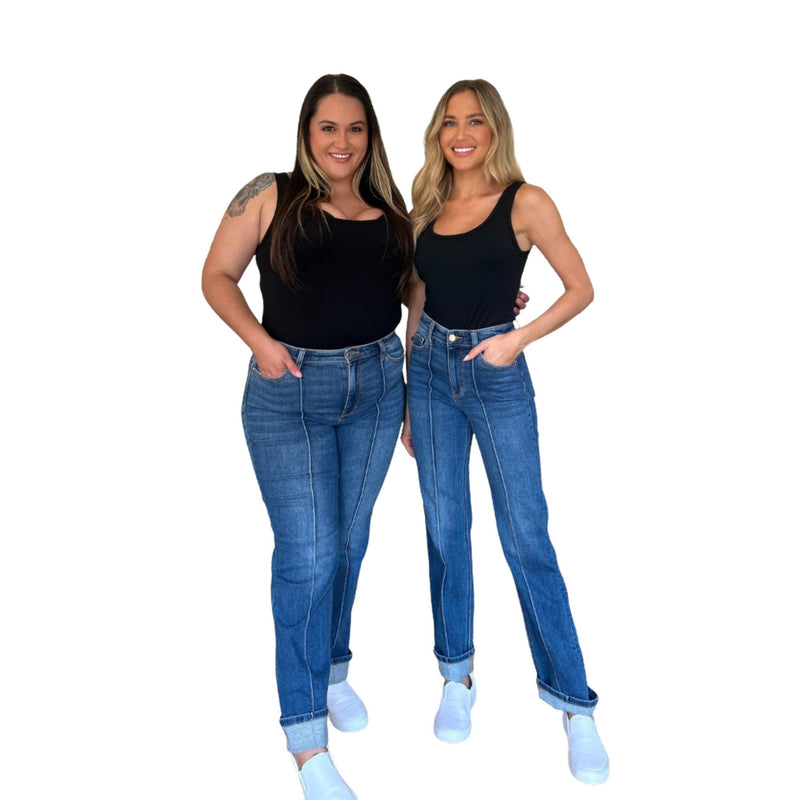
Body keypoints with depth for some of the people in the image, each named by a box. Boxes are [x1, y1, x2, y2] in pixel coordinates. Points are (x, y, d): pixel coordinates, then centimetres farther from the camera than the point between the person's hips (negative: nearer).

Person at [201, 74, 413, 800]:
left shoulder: (391, 209, 9)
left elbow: (409, 291, 19)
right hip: (290, 391, -4)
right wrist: (259, 341, -15)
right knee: (306, 556, -6)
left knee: (349, 542, 15)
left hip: (377, 384, 5)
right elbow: (217, 277, 0)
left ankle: (332, 670, 40)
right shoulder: (270, 196, -3)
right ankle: (307, 740, 8)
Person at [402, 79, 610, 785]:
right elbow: (418, 303, 13)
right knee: (444, 528, 9)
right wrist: (407, 400, 13)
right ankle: (458, 678, 27)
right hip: (429, 368, 5)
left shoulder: (524, 202, -4)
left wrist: (518, 340, -15)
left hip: (496, 371, -4)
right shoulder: (428, 206, 9)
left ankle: (575, 705, 13)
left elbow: (581, 289, -2)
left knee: (527, 538, -2)